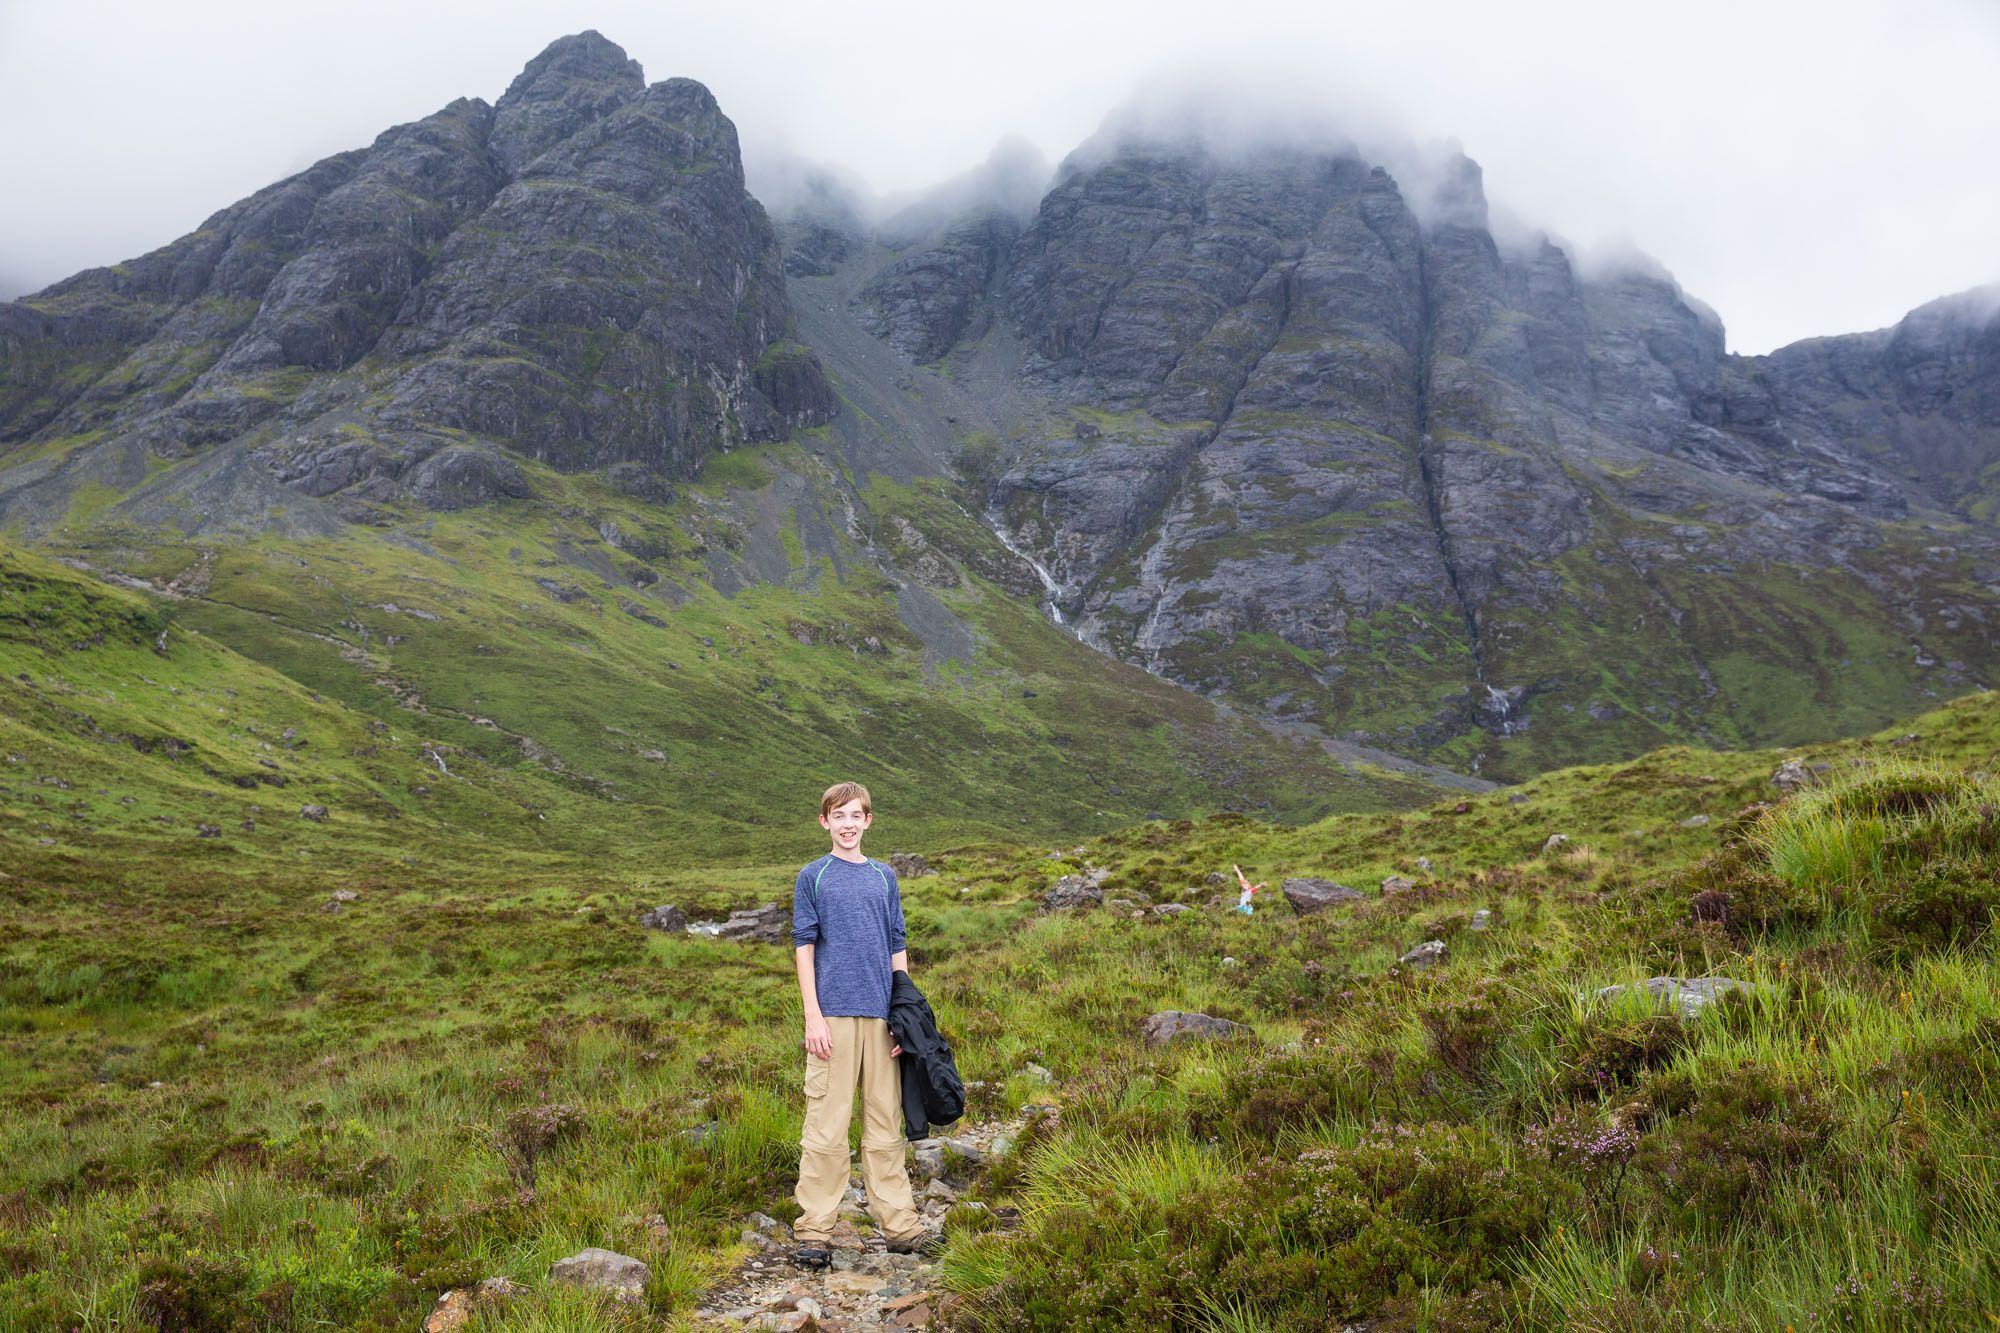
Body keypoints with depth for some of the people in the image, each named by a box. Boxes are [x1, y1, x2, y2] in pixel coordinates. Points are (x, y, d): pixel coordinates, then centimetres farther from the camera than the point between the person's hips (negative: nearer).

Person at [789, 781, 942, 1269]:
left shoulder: (885, 878, 13)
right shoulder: (813, 877, 3)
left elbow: (897, 948, 15)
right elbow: (804, 948, 0)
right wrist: (813, 1017, -8)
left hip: (881, 1016, 3)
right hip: (834, 1015, -3)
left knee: (885, 1122, 9)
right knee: (826, 1124, -3)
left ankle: (899, 1224, 15)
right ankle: (814, 1231, 4)